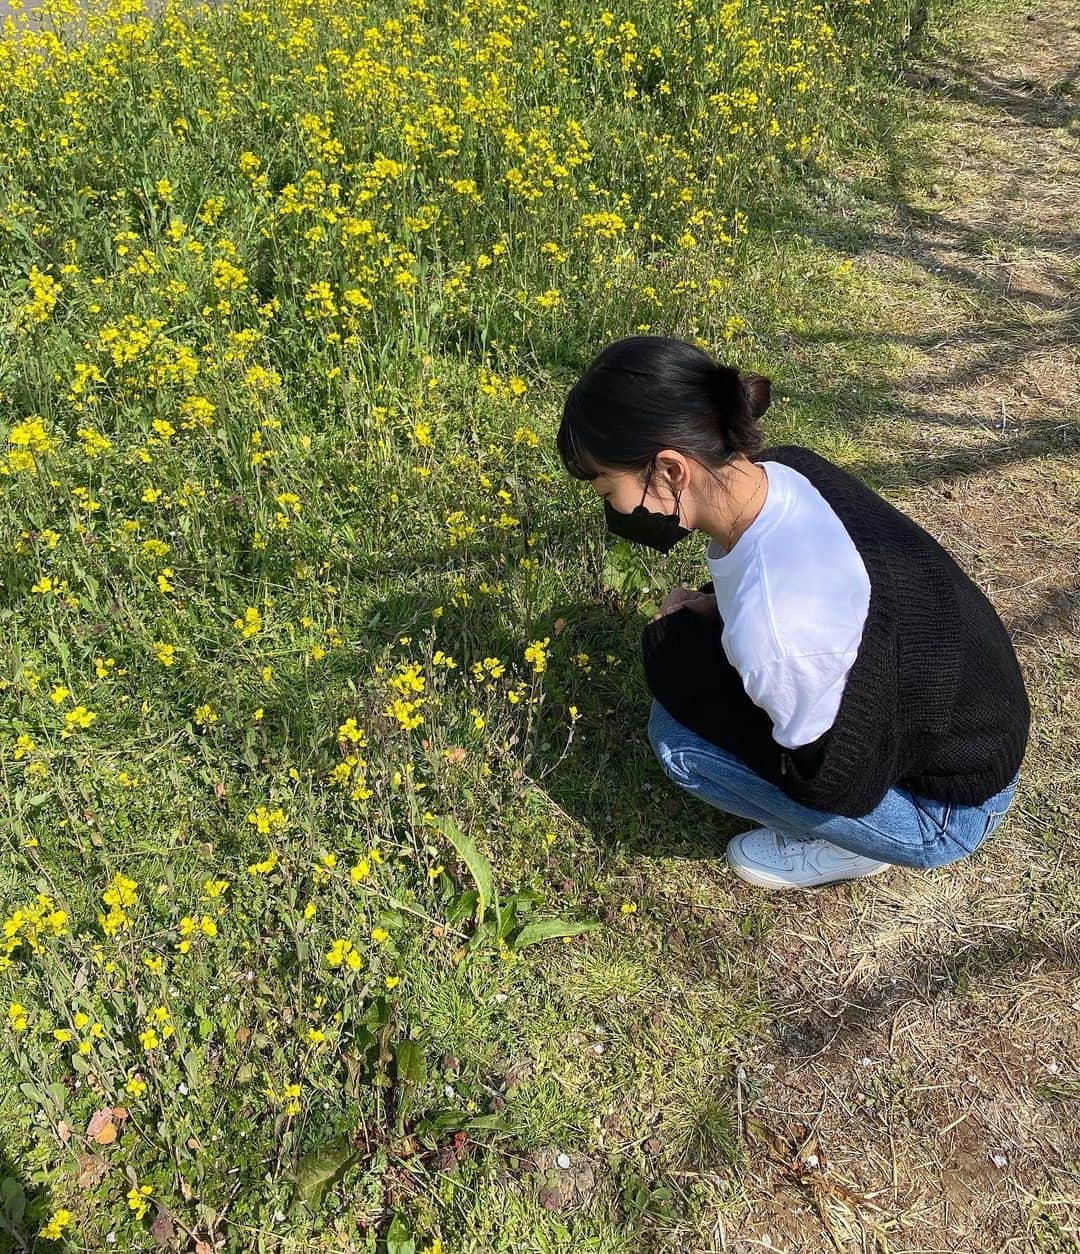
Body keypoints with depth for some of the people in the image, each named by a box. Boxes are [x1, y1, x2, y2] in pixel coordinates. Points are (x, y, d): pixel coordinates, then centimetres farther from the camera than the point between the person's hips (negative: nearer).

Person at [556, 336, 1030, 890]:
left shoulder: (774, 621, -39)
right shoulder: (784, 470, -13)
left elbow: (836, 785, -23)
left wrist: (682, 636, -17)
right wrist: (709, 609, -8)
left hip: (948, 810, -8)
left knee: (677, 733, -15)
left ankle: (847, 847, 5)